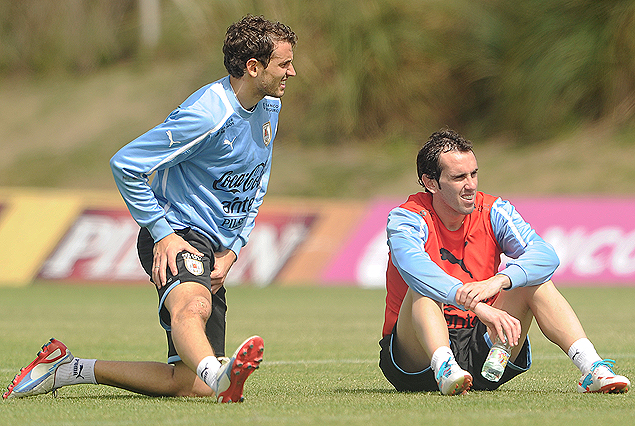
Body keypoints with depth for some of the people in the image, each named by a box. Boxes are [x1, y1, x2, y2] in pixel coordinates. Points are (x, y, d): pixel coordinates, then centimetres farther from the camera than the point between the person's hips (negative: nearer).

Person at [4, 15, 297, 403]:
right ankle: (220, 376, -74)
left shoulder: (269, 108, 10)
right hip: (180, 235, -8)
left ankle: (67, 369, 10)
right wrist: (163, 233, -19)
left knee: (192, 385, 0)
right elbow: (125, 164, -16)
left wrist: (231, 251, 7)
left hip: (215, 249, 8)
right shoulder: (207, 115, -18)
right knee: (192, 306, -42)